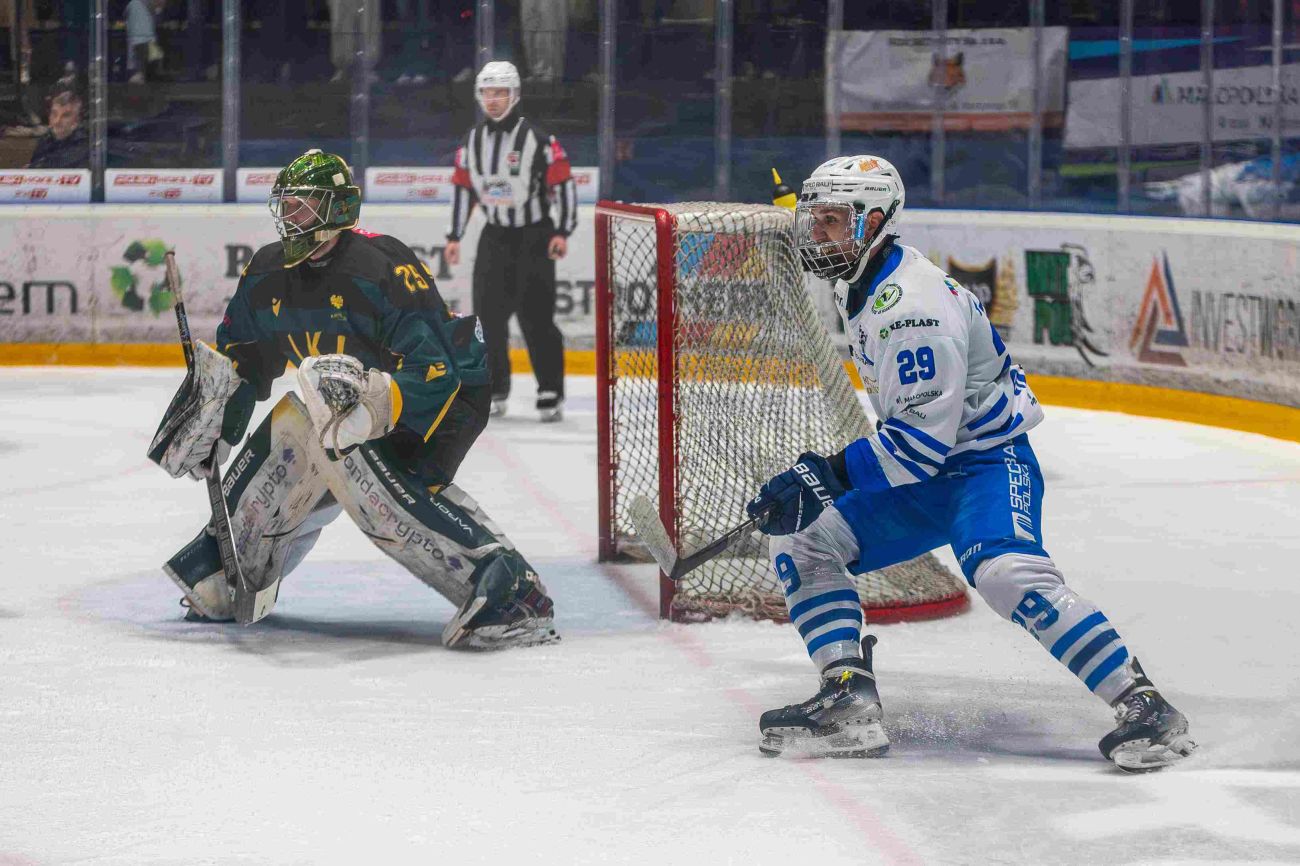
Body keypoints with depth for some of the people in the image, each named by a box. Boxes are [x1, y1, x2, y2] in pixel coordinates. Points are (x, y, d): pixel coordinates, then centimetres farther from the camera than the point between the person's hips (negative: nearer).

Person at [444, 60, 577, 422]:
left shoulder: (536, 138, -11)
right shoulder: (472, 142, 6)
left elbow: (563, 184, -10)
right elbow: (464, 188, 14)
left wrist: (562, 232, -14)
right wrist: (455, 237, 12)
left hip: (534, 235, -5)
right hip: (495, 236, 5)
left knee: (536, 315, -9)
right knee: (489, 313, 1)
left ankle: (551, 391, -4)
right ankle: (494, 388, 12)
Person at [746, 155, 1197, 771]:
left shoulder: (912, 304, -24)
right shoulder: (858, 287, 8)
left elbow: (926, 432, -30)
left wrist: (831, 476, -32)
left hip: (989, 461, -10)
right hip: (923, 474, 10)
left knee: (1005, 572, -34)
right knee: (801, 542, 2)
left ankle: (1144, 707, -31)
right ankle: (851, 702, -4)